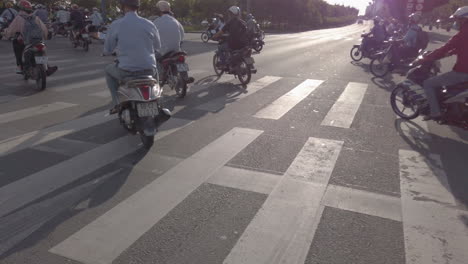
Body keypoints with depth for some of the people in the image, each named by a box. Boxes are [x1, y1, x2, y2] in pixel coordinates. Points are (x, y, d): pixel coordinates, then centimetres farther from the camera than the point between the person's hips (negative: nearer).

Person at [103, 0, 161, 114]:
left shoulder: (116, 25, -5)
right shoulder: (149, 24, 0)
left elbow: (107, 51, 3)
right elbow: (157, 47, 14)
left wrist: (106, 52, 28)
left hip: (126, 71, -2)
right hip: (149, 70, 2)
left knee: (108, 70, 31)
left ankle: (117, 104, 22)